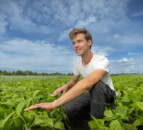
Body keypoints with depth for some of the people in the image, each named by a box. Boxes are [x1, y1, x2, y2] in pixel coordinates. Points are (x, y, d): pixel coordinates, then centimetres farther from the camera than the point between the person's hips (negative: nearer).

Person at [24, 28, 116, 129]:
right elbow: (74, 81, 10)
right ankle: (97, 116, 3)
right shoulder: (78, 64, -7)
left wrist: (54, 103, -56)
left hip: (109, 94, -4)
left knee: (96, 83, -40)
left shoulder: (102, 61, -31)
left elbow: (87, 83, -50)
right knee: (69, 109, -22)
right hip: (93, 94, 5)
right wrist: (66, 85, -17)